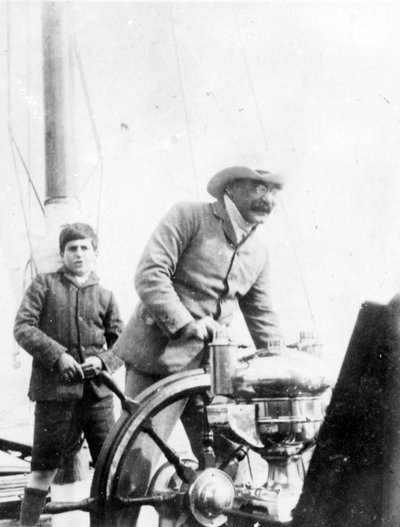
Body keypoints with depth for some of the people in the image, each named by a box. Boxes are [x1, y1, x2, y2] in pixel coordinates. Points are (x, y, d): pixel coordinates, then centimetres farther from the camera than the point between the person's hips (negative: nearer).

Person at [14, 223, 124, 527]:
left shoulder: (105, 296, 13)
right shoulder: (44, 285, 6)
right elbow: (23, 327, -3)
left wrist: (102, 360, -8)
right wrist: (58, 355, -14)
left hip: (97, 390, 3)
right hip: (55, 389, -3)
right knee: (44, 466, 1)